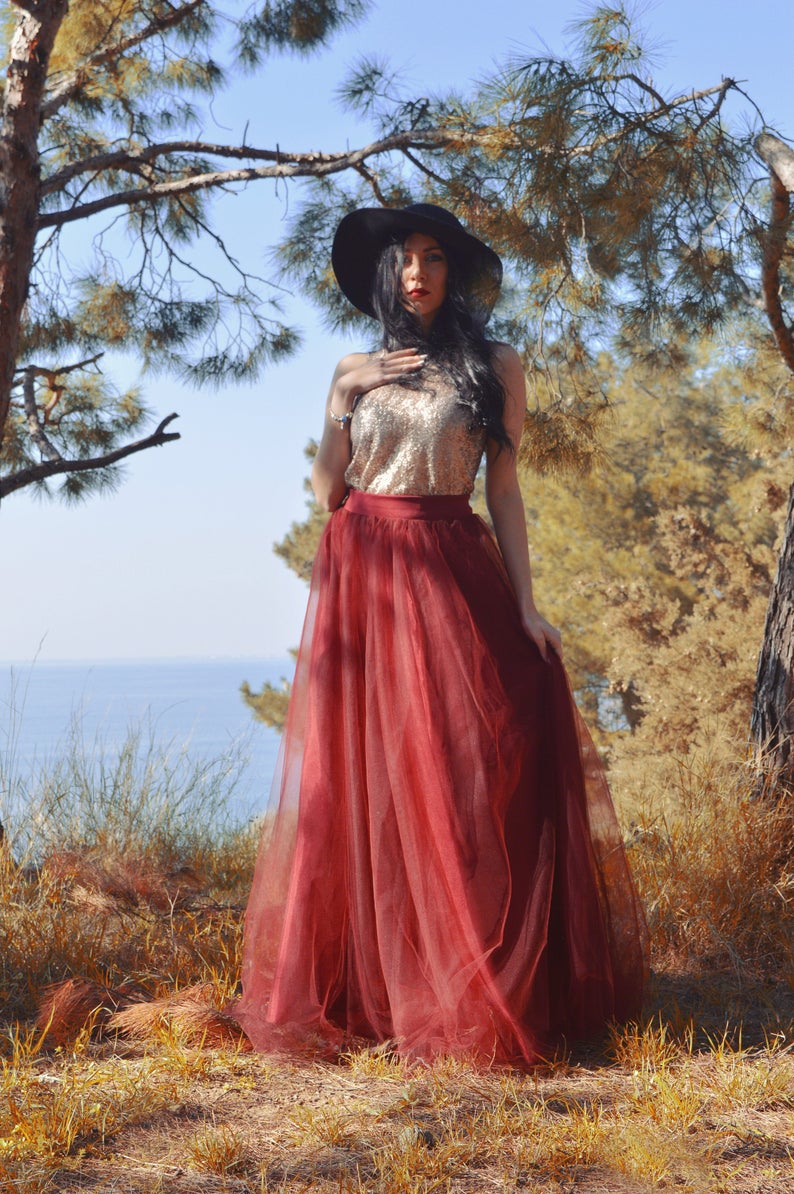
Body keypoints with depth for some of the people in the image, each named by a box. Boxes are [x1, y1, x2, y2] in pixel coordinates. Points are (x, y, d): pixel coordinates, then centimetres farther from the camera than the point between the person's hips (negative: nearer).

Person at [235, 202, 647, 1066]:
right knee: (359, 784, 0)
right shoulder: (357, 370, 14)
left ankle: (483, 1000, 2)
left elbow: (504, 491, 2)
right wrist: (345, 401, 0)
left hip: (451, 577, -2)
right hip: (359, 581, 2)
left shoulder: (493, 370, 7)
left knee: (466, 780, -6)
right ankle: (360, 992, 8)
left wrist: (525, 606, -5)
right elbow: (324, 492, 10)